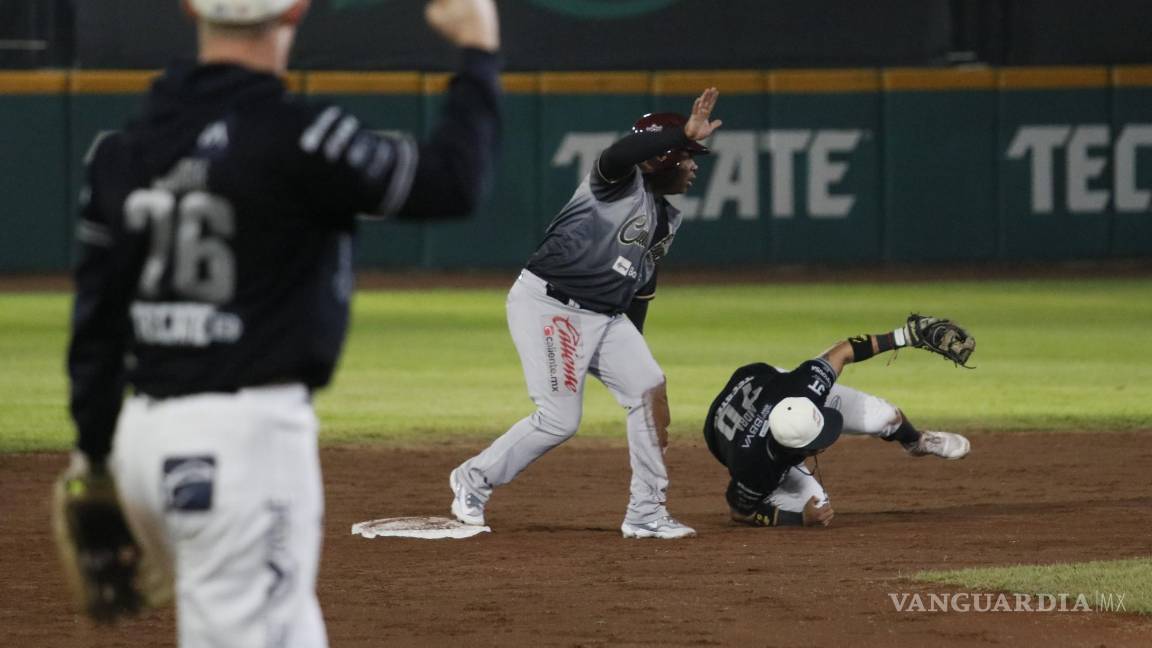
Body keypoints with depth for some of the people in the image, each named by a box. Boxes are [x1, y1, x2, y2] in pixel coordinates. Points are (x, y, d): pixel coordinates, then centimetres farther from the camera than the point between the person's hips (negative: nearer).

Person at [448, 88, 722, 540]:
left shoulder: (667, 222, 15)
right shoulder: (621, 183, -12)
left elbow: (641, 289, 22)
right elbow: (618, 155, -38)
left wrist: (633, 348, 20)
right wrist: (685, 134, -42)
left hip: (605, 317, 9)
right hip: (548, 307, -9)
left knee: (650, 391, -3)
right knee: (559, 420, -11)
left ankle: (646, 514, 4)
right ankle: (474, 480, 11)